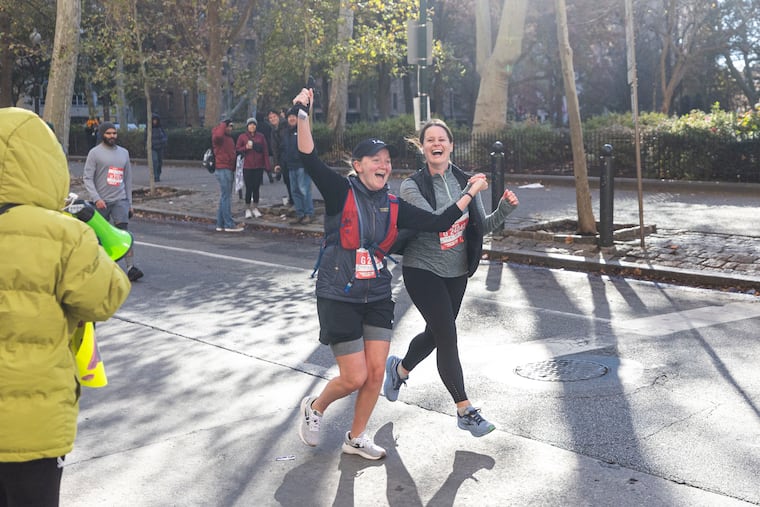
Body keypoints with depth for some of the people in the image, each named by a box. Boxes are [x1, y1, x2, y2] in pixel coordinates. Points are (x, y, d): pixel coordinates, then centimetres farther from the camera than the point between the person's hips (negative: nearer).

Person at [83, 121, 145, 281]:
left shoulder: (124, 152, 14)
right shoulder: (95, 153, 0)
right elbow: (87, 178, -5)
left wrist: (130, 203, 16)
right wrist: (96, 199, -17)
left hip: (120, 200, 2)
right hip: (101, 201, -2)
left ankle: (131, 267, -20)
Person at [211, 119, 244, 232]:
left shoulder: (229, 138, 21)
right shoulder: (219, 136, -9)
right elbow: (218, 135, -35)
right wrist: (223, 124, -18)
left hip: (229, 170, 10)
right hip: (223, 169, -10)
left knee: (224, 197, 12)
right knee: (226, 197, -10)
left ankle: (220, 224, 18)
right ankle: (229, 224, -9)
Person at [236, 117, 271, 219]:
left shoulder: (261, 136, 5)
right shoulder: (242, 137, 0)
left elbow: (265, 151, 4)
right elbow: (237, 149, 3)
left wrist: (267, 166, -1)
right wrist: (245, 147, -16)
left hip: (259, 167, 2)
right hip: (247, 167, -2)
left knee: (256, 188, 6)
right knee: (249, 188, -1)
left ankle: (255, 208, 18)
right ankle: (248, 209, 11)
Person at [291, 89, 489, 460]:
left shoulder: (393, 207, 3)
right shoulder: (341, 192, -11)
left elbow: (439, 223, 2)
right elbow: (309, 160, -26)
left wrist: (471, 193, 1)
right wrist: (302, 115, -37)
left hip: (378, 297, 5)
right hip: (339, 298, -5)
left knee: (376, 373, 5)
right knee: (355, 377, -2)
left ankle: (356, 438, 28)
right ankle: (314, 407, 30)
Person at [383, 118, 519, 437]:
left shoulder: (464, 181, 1)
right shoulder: (412, 186, -12)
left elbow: (481, 227, 5)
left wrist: (504, 209, -12)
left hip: (457, 272, 5)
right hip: (423, 270, -5)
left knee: (436, 333, 18)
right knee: (448, 335, -9)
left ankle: (400, 368, 49)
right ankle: (465, 411, 5)